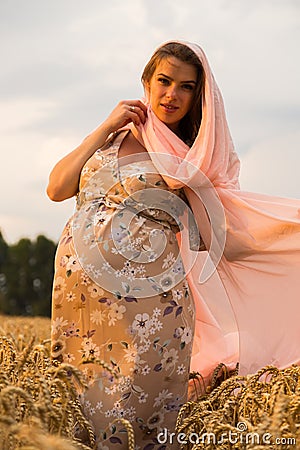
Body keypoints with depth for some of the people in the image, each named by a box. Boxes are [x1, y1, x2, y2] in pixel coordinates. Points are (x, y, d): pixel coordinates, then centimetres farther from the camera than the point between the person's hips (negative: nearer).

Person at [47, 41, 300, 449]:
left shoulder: (193, 159, 5)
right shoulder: (116, 137, 16)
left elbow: (212, 240, 0)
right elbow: (57, 189, 8)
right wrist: (106, 128, 5)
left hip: (146, 301, -4)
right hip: (78, 289, 4)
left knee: (138, 416, -5)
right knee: (75, 411, 5)